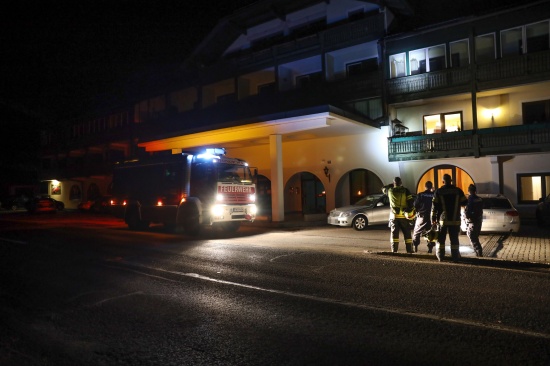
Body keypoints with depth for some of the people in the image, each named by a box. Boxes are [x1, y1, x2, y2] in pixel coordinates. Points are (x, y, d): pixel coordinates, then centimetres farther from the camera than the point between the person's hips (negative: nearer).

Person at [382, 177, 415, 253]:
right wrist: (410, 211, 2)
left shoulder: (390, 190, 0)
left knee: (394, 233, 3)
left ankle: (394, 250, 0)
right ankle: (409, 249, 9)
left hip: (394, 215, 1)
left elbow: (383, 188, 22)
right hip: (404, 215, 0)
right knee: (407, 233, 8)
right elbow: (410, 202, -6)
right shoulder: (405, 191, -2)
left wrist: (391, 185, 26)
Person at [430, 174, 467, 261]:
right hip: (455, 220, 1)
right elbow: (464, 202, 8)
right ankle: (455, 256, 6)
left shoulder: (438, 191, -2)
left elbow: (434, 206, -4)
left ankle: (440, 256, 5)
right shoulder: (458, 191, 1)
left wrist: (433, 218, 1)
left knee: (441, 239, 6)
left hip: (442, 219, -1)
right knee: (454, 239, 5)